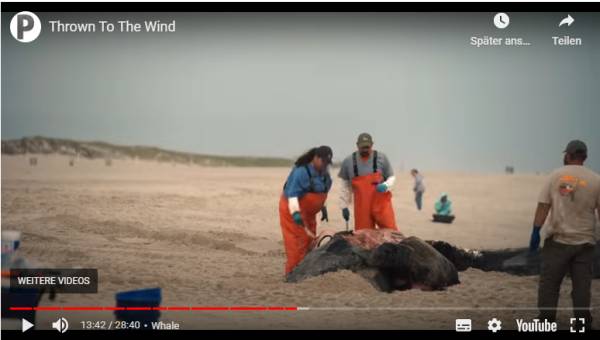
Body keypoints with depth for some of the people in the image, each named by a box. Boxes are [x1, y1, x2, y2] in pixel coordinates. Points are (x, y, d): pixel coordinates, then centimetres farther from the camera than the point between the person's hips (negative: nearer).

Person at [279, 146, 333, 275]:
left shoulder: (324, 172, 1)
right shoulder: (301, 171, -26)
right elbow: (292, 194, -32)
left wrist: (323, 207, 19)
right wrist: (295, 212, -42)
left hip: (309, 213, 9)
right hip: (294, 211, -9)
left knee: (309, 242, 12)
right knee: (297, 245, -12)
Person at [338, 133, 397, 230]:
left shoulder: (381, 158, 0)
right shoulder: (348, 162, 2)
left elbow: (391, 177, 8)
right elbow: (345, 186, 10)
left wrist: (386, 185, -14)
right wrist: (344, 206, 8)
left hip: (381, 203, -1)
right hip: (362, 207, 1)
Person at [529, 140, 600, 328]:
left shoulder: (555, 175, 0)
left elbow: (543, 206, -5)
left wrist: (536, 231, -3)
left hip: (558, 239, -1)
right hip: (584, 241, 1)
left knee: (549, 284, 5)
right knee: (582, 287, 7)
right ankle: (582, 324, 8)